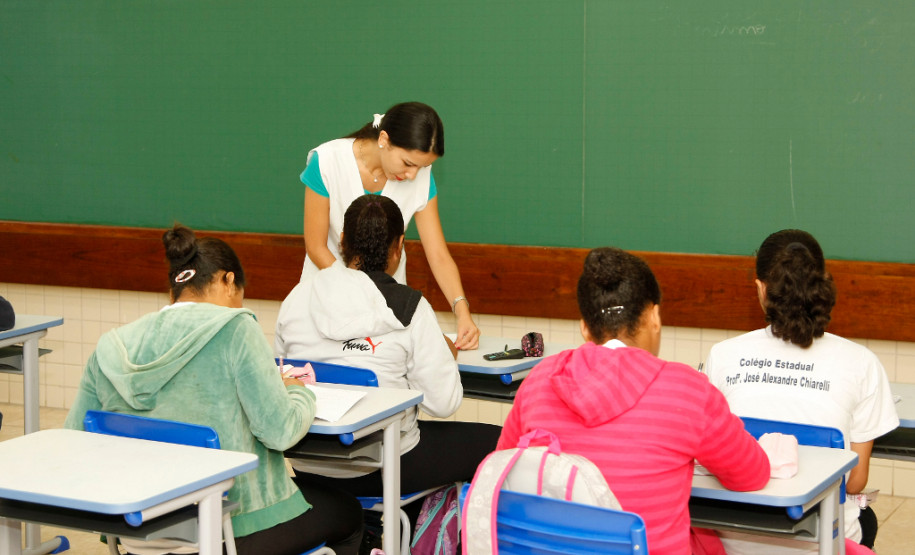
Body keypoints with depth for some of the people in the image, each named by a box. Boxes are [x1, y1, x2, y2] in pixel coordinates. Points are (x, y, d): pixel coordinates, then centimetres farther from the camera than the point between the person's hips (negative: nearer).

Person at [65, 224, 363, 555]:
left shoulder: (111, 348, 3)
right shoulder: (234, 329, -12)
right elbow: (280, 431, -15)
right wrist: (299, 393, 6)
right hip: (231, 528, -6)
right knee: (348, 514, 23)